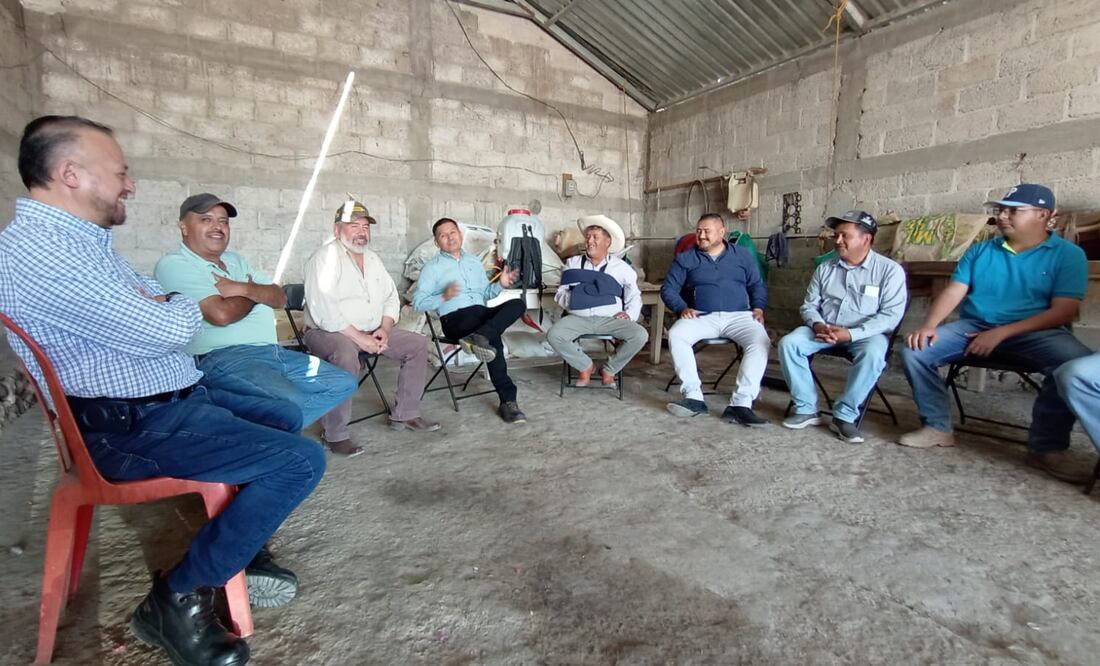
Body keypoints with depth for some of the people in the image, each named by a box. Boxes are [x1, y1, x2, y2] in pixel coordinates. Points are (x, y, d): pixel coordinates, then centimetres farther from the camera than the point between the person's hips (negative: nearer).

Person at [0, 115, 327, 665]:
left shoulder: (83, 238, 13)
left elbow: (155, 306, 19)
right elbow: (168, 328, -24)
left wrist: (160, 307, -5)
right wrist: (183, 307, -1)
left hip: (170, 400, 11)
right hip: (134, 428, -11)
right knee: (300, 460, -21)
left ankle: (237, 547, 27)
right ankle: (178, 598, -4)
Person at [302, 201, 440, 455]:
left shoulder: (372, 258, 13)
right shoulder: (325, 258, -10)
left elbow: (391, 298, 13)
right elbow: (323, 310, -21)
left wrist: (384, 329, -5)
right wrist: (359, 338, -24)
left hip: (372, 332, 8)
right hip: (328, 332, -7)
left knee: (418, 343, -3)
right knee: (345, 355, -39)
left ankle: (404, 415, 5)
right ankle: (336, 434, -24)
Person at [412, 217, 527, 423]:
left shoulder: (473, 261, 24)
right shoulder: (432, 267, 8)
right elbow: (418, 302, 0)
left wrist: (500, 285, 5)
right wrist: (443, 297, -17)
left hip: (482, 313, 5)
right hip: (455, 318, -5)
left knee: (517, 304, -23)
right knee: (494, 340, -32)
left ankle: (479, 337, -42)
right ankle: (507, 401, -30)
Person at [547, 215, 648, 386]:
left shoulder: (621, 267, 12)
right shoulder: (573, 263, 13)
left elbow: (634, 296, 14)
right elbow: (560, 294, 8)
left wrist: (629, 314, -5)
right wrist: (572, 298, -14)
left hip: (611, 319, 0)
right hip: (579, 318, 0)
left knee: (640, 335, -25)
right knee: (553, 335, -26)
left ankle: (609, 370, 1)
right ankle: (586, 366, 2)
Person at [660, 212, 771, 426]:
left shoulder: (743, 255, 17)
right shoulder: (685, 258, 13)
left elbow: (758, 286, 17)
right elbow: (668, 289, 10)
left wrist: (758, 307, -3)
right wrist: (683, 308, -8)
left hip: (739, 315, 0)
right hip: (702, 317, 0)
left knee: (760, 342, -31)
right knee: (675, 335, -32)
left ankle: (740, 404, -32)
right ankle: (693, 397, -28)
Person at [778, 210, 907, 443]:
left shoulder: (890, 270, -3)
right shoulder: (825, 268, 10)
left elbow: (891, 315, -11)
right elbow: (809, 305, 11)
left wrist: (852, 334, -23)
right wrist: (817, 325, -13)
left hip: (866, 333, -3)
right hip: (824, 330, 4)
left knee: (872, 354, -37)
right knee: (788, 343, -22)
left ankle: (845, 415, -20)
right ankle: (806, 409, -15)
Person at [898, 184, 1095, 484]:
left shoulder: (1068, 254, 2)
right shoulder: (980, 251, 12)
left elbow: (1063, 312, -8)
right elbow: (953, 292, 1)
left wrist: (1001, 333, -20)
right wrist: (928, 325, -19)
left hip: (1035, 333, -2)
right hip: (972, 326, 2)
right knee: (914, 351, -22)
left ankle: (1047, 447, -13)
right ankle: (937, 427, -7)